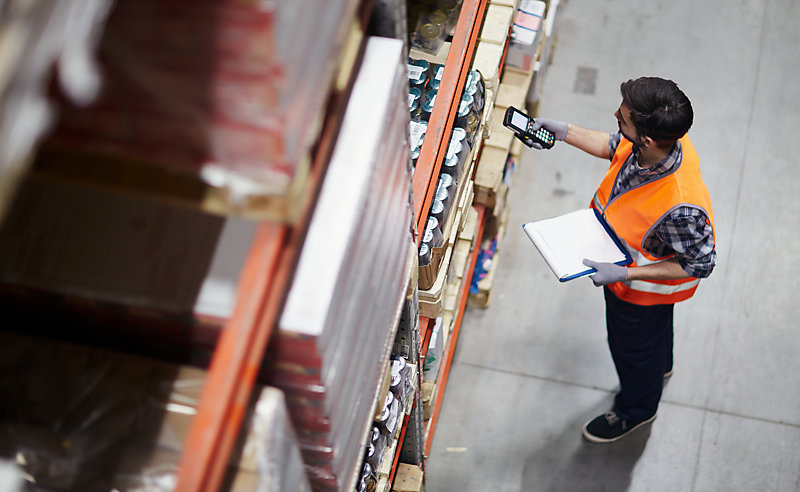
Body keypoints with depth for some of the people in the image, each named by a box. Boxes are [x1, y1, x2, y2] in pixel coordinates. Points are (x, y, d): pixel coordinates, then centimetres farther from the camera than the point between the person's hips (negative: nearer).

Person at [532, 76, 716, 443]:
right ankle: (660, 367, 69)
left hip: (644, 287, -6)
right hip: (620, 260, 6)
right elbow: (613, 146, -2)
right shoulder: (659, 138, -27)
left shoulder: (680, 207, -48)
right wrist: (565, 132, -9)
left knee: (633, 346, 24)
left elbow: (700, 264, -30)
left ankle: (635, 410, 57)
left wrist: (625, 275, -31)